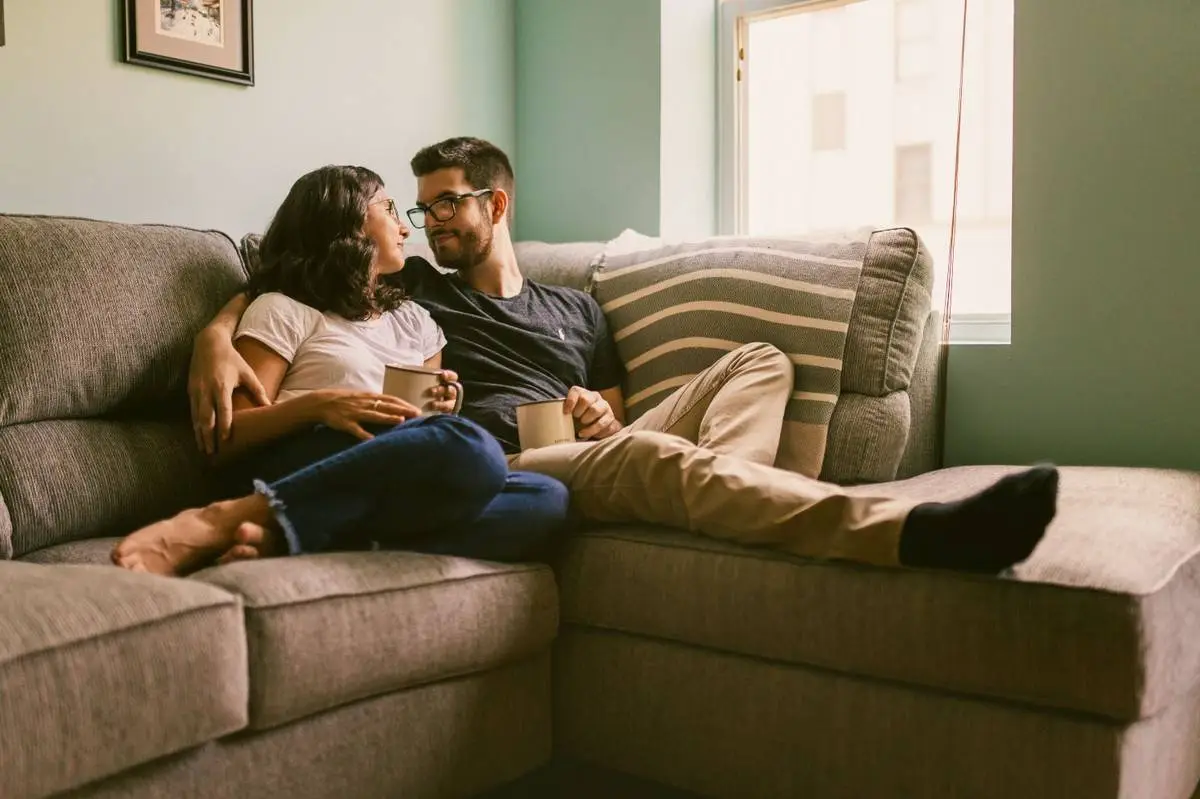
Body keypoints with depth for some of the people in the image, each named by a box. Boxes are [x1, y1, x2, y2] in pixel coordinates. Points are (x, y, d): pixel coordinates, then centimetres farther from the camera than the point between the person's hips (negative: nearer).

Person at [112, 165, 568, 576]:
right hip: (306, 466, -5)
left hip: (401, 487, 6)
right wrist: (316, 405, -15)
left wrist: (445, 408, 3)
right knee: (471, 450, -36)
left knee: (546, 498, -27)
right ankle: (222, 521, -33)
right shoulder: (284, 310, 11)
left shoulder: (415, 320, 29)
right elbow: (227, 439, 2)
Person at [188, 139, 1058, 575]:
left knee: (760, 361, -7)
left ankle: (717, 502, -42)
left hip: (588, 456, 5)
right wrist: (216, 337, -4)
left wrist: (602, 416, -3)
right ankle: (917, 530, -59)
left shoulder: (577, 310, 26)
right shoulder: (411, 290, 19)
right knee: (645, 455, -38)